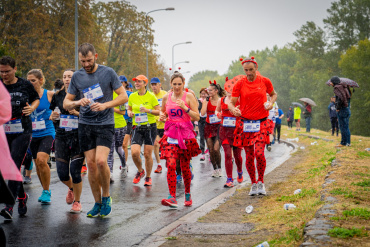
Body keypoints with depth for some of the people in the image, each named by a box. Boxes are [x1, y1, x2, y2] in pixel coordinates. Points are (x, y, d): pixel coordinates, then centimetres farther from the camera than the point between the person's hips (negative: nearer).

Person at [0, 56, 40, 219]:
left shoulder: (25, 85, 0)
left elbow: (36, 99, 17)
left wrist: (32, 108, -4)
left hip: (22, 132, -3)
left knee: (14, 166, -15)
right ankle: (22, 197, 32)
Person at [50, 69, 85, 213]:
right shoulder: (57, 96, 10)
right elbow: (53, 117, 19)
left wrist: (78, 113, -17)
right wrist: (53, 117, -3)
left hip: (79, 138, -3)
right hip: (61, 137, 4)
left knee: (75, 171, -10)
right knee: (62, 173, 1)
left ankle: (77, 201, 11)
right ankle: (71, 189, 35)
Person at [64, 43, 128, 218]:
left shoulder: (108, 73, -2)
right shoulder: (77, 76, 7)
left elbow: (124, 97, 0)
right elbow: (66, 103, 10)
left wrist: (105, 105, -15)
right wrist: (77, 102, -12)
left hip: (105, 124, -3)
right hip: (85, 125, 3)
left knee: (100, 160, -19)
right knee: (91, 164, 1)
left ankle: (106, 196, 3)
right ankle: (98, 203, 13)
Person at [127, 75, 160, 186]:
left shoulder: (151, 96, -3)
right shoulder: (132, 96, 6)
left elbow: (159, 111, -2)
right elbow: (129, 109, 20)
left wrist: (148, 110, -17)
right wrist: (129, 112, -3)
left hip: (150, 127, -2)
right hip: (137, 127, 2)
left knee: (147, 154, -1)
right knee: (134, 152, -13)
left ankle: (148, 177, 18)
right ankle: (140, 171, 16)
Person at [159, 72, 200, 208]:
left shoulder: (189, 96, -1)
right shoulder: (166, 97, 8)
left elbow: (197, 117, -4)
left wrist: (185, 108, -18)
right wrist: (162, 116, 3)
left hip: (185, 134, -2)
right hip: (170, 135, 2)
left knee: (185, 167, 6)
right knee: (171, 165, -15)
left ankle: (187, 193, 28)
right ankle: (172, 197, -18)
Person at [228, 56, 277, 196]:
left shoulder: (265, 81, 3)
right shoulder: (240, 84, 0)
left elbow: (273, 94, 20)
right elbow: (231, 102, -1)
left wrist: (271, 103, -1)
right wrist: (233, 109, -25)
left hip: (261, 123, -1)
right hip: (245, 123, 1)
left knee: (259, 153, -15)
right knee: (249, 156, 2)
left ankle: (261, 182, 6)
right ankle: (253, 184, 20)